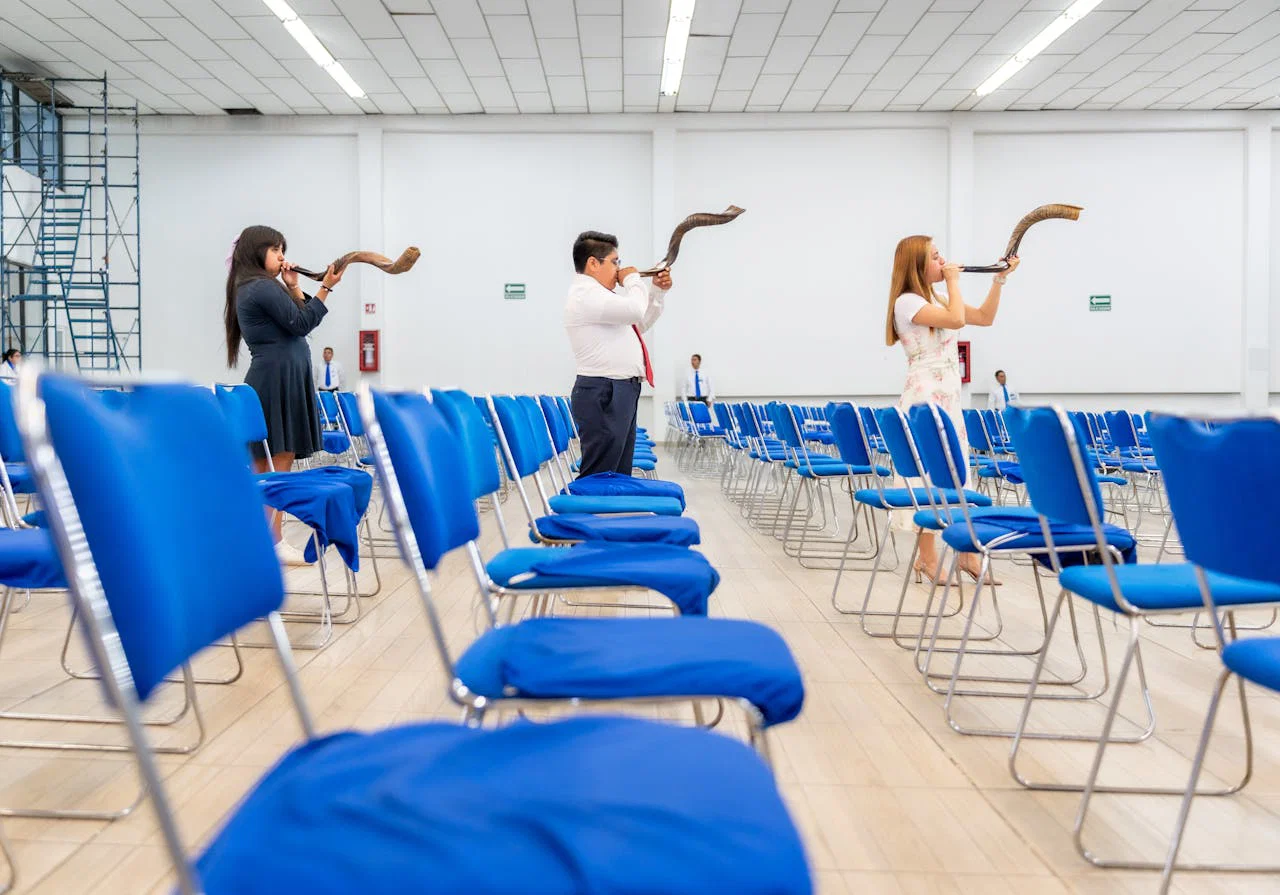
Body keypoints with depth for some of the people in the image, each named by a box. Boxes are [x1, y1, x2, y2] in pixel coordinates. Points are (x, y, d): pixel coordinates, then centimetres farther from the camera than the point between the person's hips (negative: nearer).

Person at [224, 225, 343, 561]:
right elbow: (301, 324, -10)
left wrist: (293, 287, 9)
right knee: (277, 467, -10)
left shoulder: (253, 288, 21)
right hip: (278, 379, -11)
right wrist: (326, 286, -8)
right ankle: (272, 544, -8)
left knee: (267, 468, 10)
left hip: (274, 379, 11)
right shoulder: (263, 287, -11)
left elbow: (297, 320, 20)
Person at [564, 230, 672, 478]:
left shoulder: (597, 295, 22)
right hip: (604, 394, -11)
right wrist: (633, 279, -5)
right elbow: (635, 309, -24)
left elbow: (640, 323, 35)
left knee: (619, 476, 13)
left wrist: (658, 291, 23)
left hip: (621, 392, 11)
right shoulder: (585, 294, -12)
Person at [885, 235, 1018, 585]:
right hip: (925, 399, -9)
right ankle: (927, 559, -1)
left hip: (948, 399, 9)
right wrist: (953, 280, -10)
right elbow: (956, 320, -23)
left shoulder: (935, 299, 17)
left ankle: (966, 553, 16)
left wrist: (1000, 279, 13)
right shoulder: (907, 302, -10)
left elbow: (984, 317, 20)